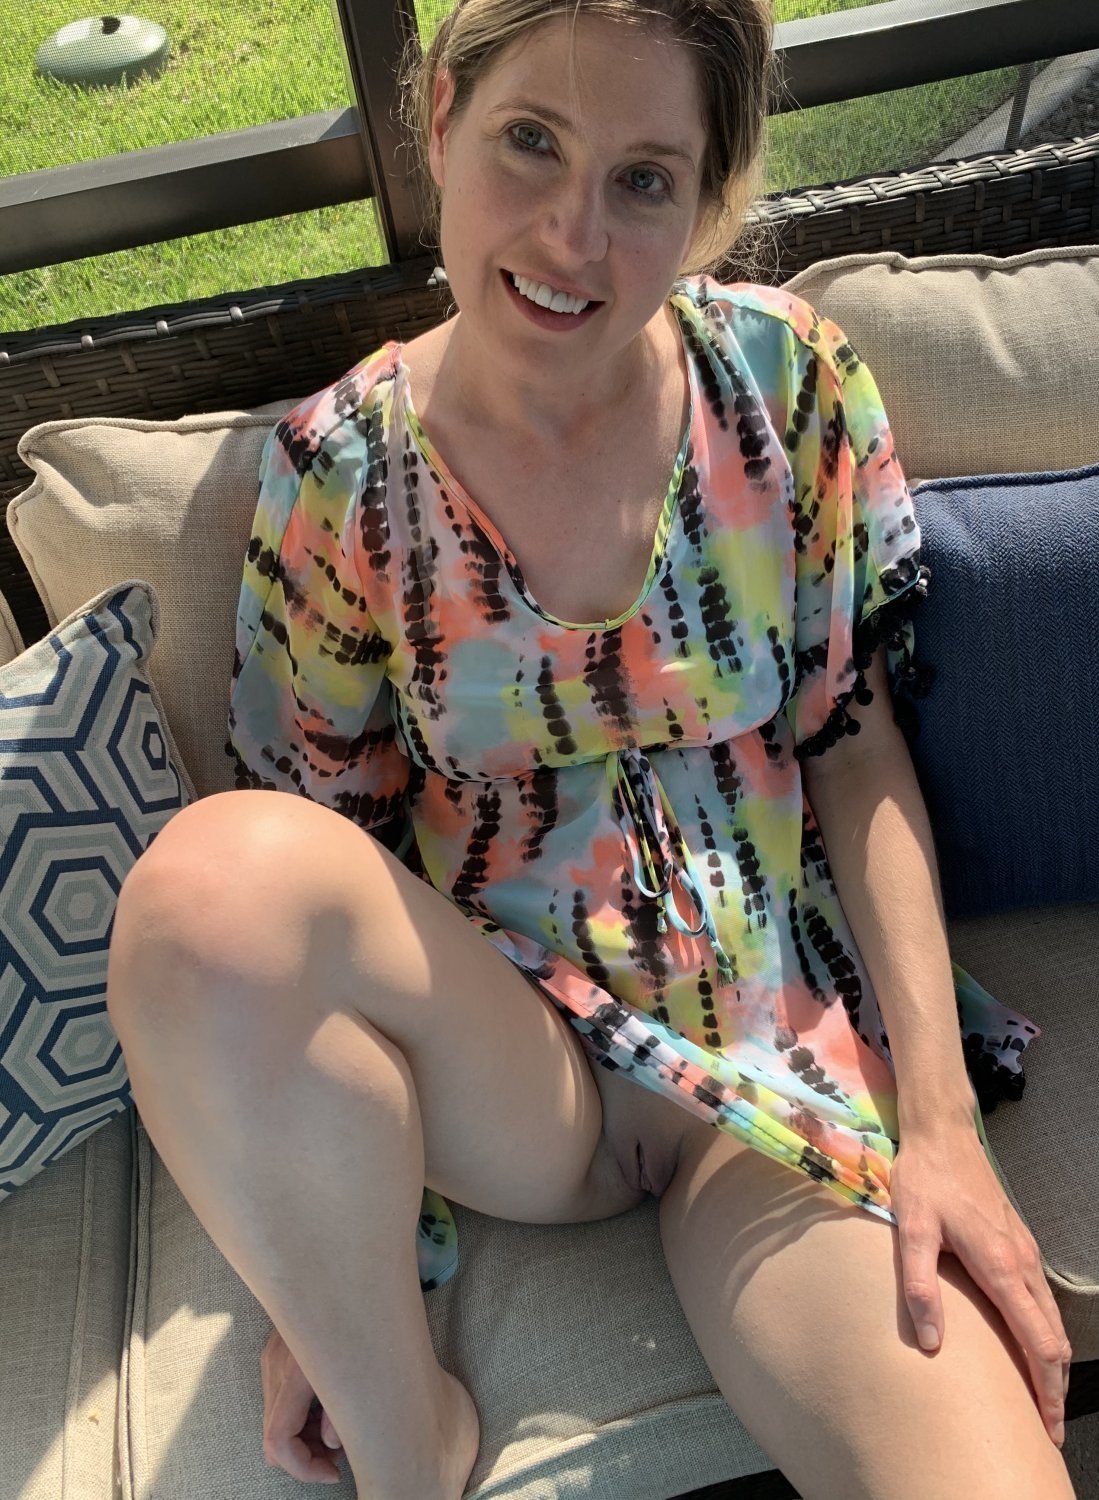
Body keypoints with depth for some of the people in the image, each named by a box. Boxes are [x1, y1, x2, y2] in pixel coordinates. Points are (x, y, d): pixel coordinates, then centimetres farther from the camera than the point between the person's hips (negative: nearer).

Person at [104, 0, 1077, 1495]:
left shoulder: (790, 376, -3)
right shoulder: (337, 468, -6)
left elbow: (858, 753, 0)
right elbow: (313, 842, -1)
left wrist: (940, 1119, -7)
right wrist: (320, 1257, -5)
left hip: (790, 1050, 1)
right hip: (500, 1062, 1)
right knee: (212, 875, -31)